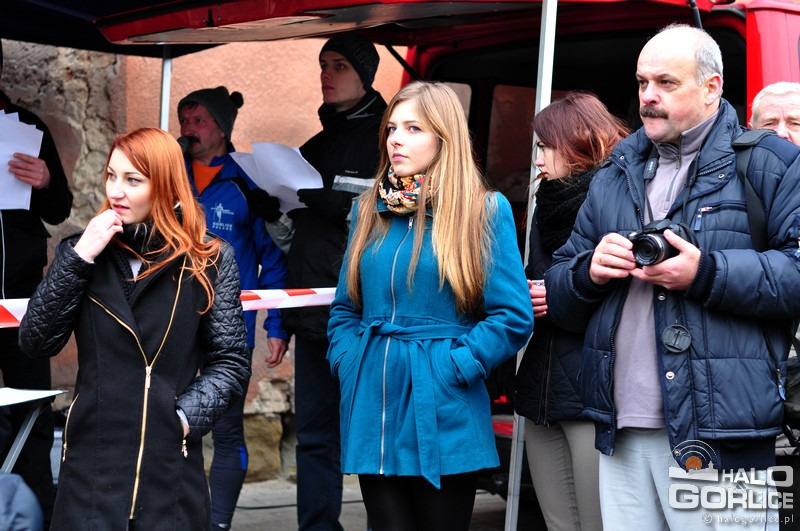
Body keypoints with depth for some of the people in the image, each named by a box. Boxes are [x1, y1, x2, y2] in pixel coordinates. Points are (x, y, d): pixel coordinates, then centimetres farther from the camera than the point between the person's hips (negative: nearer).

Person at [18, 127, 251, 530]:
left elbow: (230, 363, 2)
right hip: (92, 456, 1)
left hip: (173, 463, -1)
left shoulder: (208, 260, 0)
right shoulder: (81, 251, 7)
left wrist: (184, 417, -12)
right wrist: (79, 257, -9)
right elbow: (36, 343, -3)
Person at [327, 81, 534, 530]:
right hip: (373, 415, 5)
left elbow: (514, 318, -9)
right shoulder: (372, 212, 11)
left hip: (443, 420, -4)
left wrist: (450, 370, -14)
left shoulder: (485, 211, -4)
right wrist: (348, 365, 1)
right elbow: (346, 308, 17)